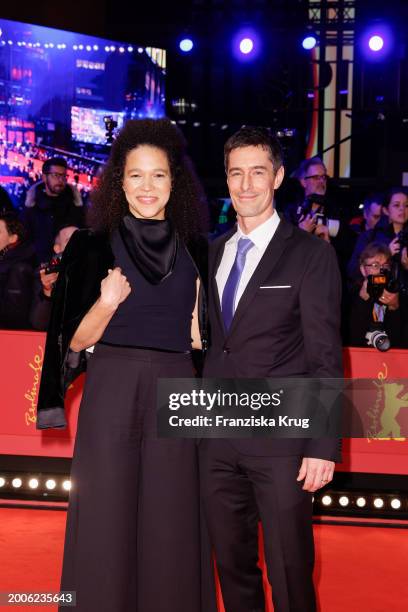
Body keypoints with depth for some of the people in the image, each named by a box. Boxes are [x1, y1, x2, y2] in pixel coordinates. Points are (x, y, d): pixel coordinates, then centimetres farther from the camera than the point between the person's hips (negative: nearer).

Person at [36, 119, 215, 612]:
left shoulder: (194, 251, 8)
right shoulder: (95, 246, 1)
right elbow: (77, 341, -2)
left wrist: (199, 322, -6)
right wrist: (107, 303, -18)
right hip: (111, 394, -2)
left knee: (169, 526, 6)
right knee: (108, 522, 2)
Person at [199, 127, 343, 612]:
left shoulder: (310, 254, -4)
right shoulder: (213, 253, 12)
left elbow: (326, 357, -7)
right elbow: (213, 340, 12)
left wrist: (324, 445, -12)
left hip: (280, 437, -5)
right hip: (216, 437, 5)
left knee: (289, 572, 1)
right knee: (231, 563, 14)